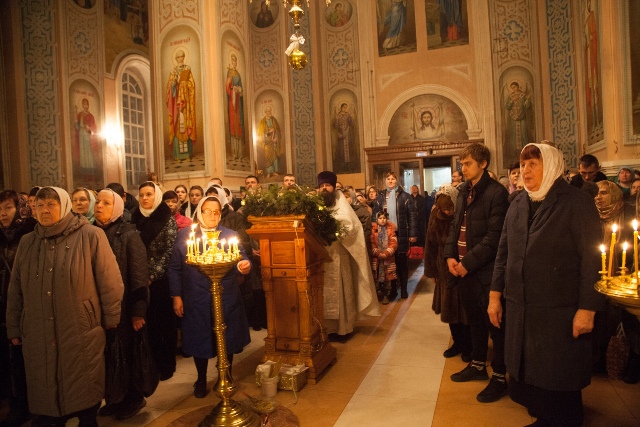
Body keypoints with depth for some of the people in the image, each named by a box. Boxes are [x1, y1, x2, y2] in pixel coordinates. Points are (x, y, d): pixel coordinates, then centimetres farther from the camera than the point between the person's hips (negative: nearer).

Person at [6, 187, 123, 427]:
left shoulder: (90, 236, -8)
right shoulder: (27, 243, 8)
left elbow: (109, 282, -7)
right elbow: (15, 290, 13)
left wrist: (111, 320, -4)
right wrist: (14, 329, 12)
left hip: (82, 335, -4)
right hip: (39, 337, 4)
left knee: (85, 397, 10)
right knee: (44, 398, 14)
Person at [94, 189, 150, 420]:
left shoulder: (128, 234, -9)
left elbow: (139, 273, -11)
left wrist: (139, 310, -14)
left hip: (122, 306, -4)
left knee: (124, 353, 7)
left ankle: (133, 398, 27)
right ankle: (113, 398, 31)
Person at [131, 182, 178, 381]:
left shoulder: (167, 219, -4)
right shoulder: (135, 219, 7)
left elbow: (169, 252, -9)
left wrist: (152, 276, -13)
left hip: (161, 280, -3)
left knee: (165, 322, 7)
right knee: (148, 323, 8)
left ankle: (167, 364, 20)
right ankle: (153, 363, 24)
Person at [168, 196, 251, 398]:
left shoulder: (230, 235, 4)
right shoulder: (184, 235, 2)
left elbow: (242, 260, -4)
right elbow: (175, 268, 3)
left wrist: (244, 266, -28)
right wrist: (176, 296, -2)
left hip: (226, 299, 1)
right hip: (196, 300, 0)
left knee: (227, 342, 11)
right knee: (199, 341, 13)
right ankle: (201, 380, 37)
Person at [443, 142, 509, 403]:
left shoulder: (496, 193, -13)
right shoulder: (464, 191, 11)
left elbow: (494, 237, -18)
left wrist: (469, 262, -18)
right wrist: (450, 256, 0)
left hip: (484, 271, -7)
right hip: (463, 269, 7)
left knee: (494, 324, 5)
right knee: (474, 321, 20)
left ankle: (499, 377, 19)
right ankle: (478, 365, 36)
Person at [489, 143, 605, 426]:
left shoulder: (577, 203, -6)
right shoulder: (518, 204, 9)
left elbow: (592, 258, -10)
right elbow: (503, 252, 11)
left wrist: (587, 308, -14)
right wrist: (495, 294, 8)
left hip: (561, 314, -5)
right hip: (520, 309, 5)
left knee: (560, 383, 8)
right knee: (526, 375, 14)